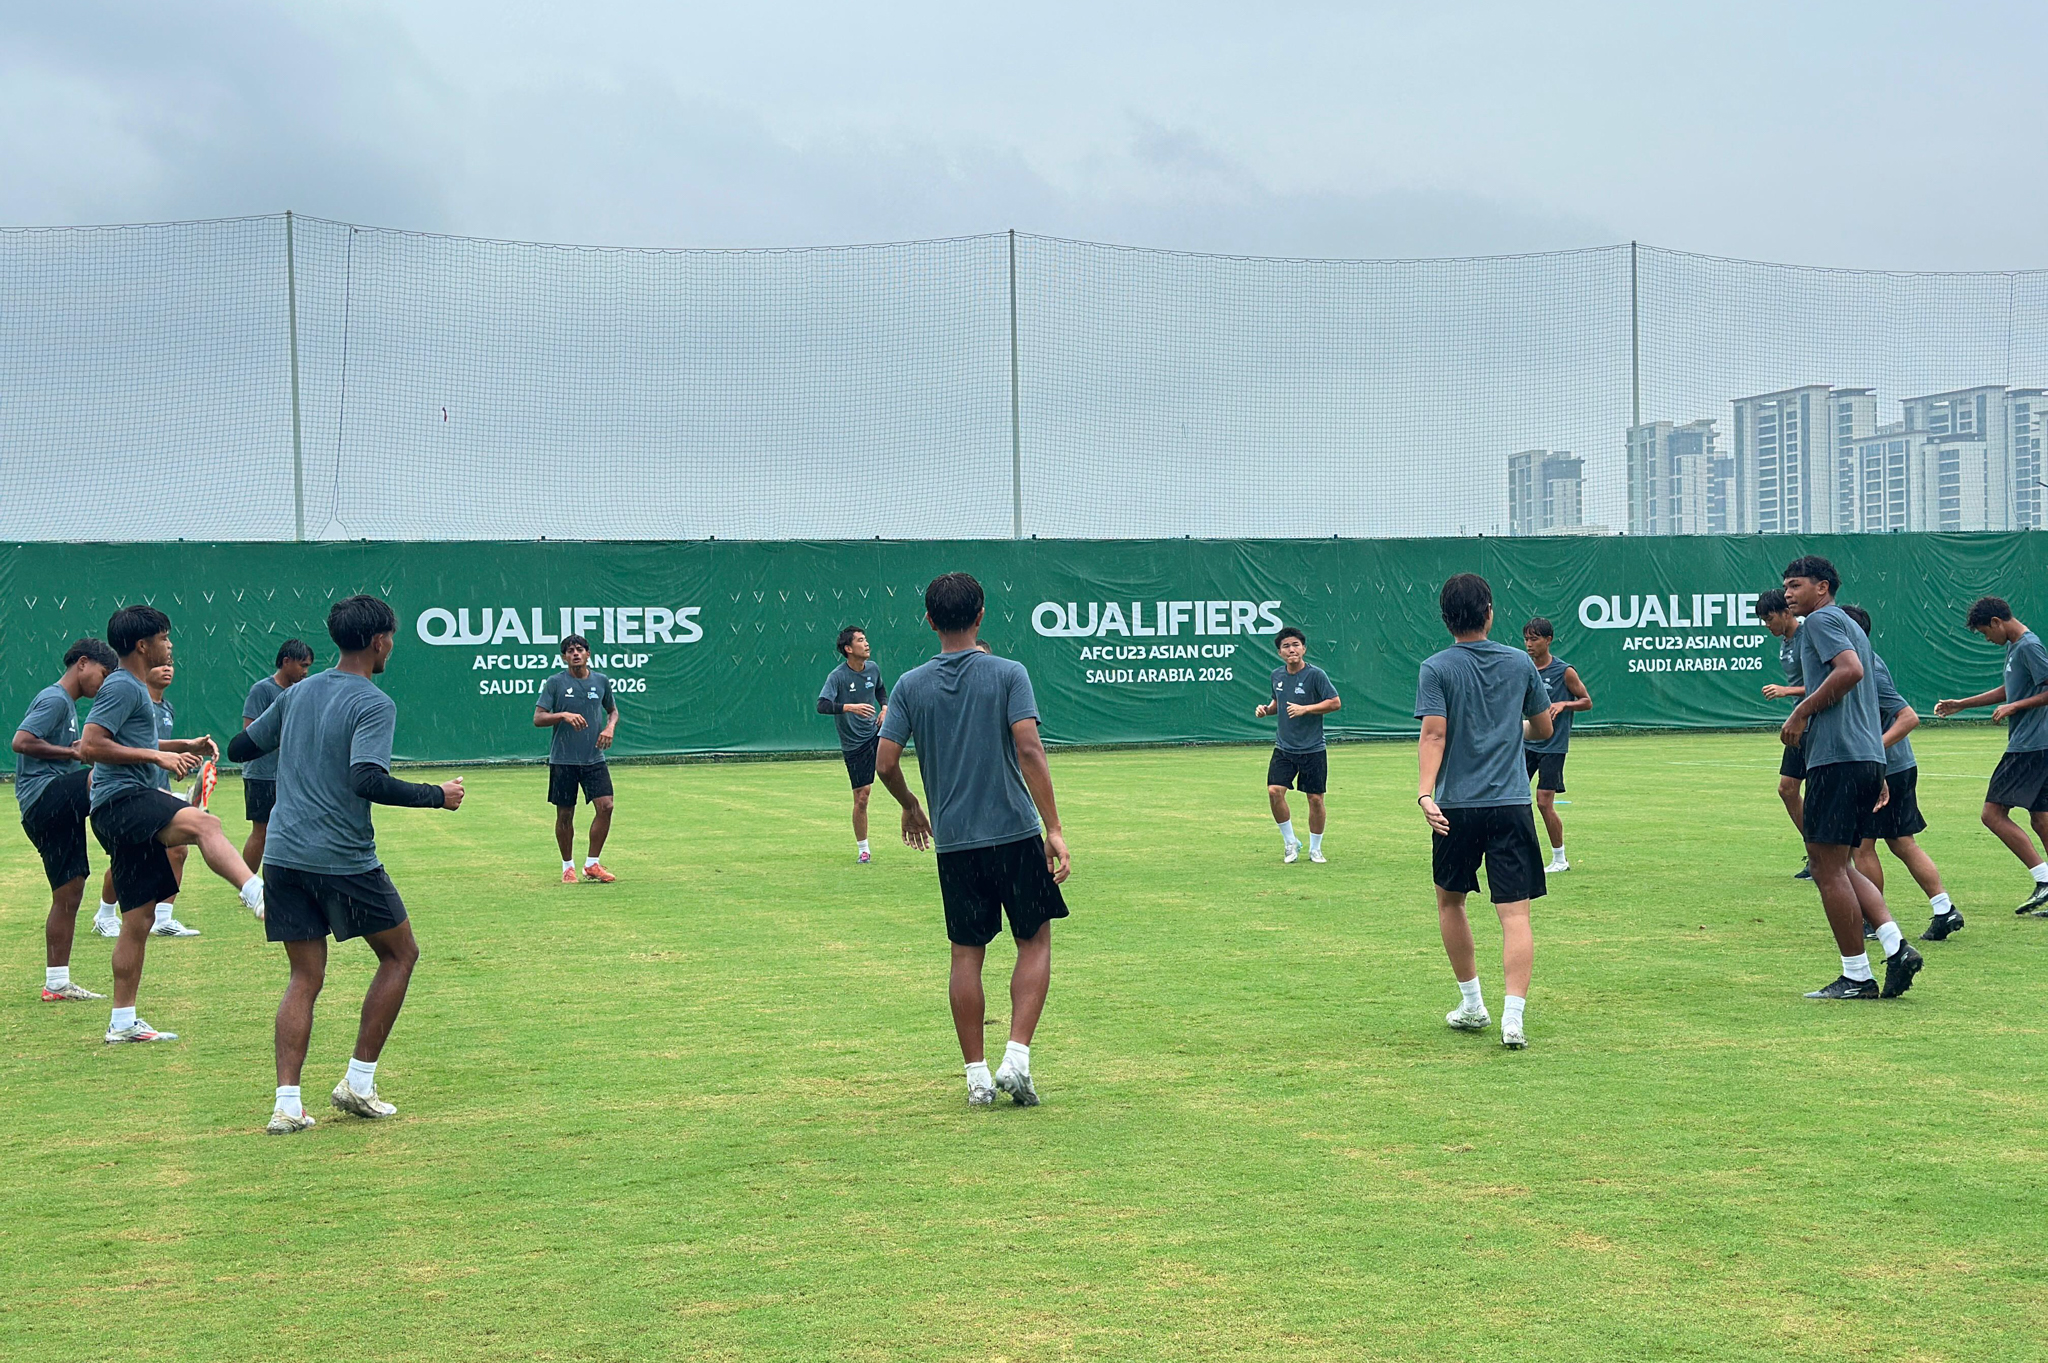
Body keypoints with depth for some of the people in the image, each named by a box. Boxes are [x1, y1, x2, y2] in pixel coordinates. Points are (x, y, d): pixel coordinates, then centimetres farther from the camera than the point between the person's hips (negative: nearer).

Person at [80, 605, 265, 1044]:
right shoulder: (121, 687, -8)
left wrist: (184, 745, 27)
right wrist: (155, 756, -18)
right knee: (203, 823, -36)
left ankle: (123, 1022, 17)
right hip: (121, 800, -11)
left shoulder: (135, 688, 23)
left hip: (132, 808, 11)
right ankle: (254, 891, -62)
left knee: (139, 918, 11)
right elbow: (89, 746, -19)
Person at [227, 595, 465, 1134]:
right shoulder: (374, 705, -11)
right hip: (345, 862, -6)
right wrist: (437, 796, -14)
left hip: (285, 854, 6)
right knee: (400, 953, 13)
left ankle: (287, 1104, 0)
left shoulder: (297, 693, 11)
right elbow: (368, 781, -24)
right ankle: (358, 1082, 10)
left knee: (305, 978, 10)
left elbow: (238, 748, 20)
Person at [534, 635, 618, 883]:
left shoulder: (601, 681, 7)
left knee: (605, 806, -10)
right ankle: (568, 867, 20)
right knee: (565, 814, 4)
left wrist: (610, 727, 2)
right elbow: (538, 718, -7)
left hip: (594, 758, 2)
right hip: (563, 759, -2)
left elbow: (612, 710, 22)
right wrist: (563, 715, -23)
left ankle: (592, 864, 3)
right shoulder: (554, 683, -3)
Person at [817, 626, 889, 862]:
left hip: (876, 732, 4)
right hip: (854, 743, -4)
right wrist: (850, 707, -39)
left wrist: (885, 706, 4)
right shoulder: (838, 676, -14)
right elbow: (822, 705, -26)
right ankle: (863, 850, 14)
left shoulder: (873, 668, 2)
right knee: (861, 796, -1)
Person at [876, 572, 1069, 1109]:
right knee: (1035, 942, 11)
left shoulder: (910, 685, 2)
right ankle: (1017, 1057, -1)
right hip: (1015, 833, -2)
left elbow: (884, 762, 1)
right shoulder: (1008, 674, -5)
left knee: (966, 955, 9)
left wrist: (911, 808, 21)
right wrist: (1054, 829, -13)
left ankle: (977, 1075, 11)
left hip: (952, 840, 2)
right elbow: (1029, 751, -14)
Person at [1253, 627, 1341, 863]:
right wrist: (1267, 709, 2)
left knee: (1315, 798, 1)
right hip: (1283, 748, 4)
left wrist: (1305, 709, -20)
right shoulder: (1277, 675, 6)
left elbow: (1335, 703, -11)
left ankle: (1315, 849, 20)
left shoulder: (1315, 675, -10)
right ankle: (1290, 842, 6)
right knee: (1274, 791, -12)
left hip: (1313, 749, -4)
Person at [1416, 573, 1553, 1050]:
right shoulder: (1520, 663, 5)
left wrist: (1425, 792, -22)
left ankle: (1472, 1005, 26)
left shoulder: (1437, 668, -3)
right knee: (1515, 914, -3)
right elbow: (1544, 728, 16)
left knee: (1450, 901, 20)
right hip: (1511, 805, 1)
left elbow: (1434, 734, -15)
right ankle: (1513, 1018, -14)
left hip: (1456, 806, -1)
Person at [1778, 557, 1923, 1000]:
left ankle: (1856, 976, -2)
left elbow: (1850, 669, -22)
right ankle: (1896, 946, 2)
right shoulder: (1851, 626, 25)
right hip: (1869, 758, 10)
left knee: (1828, 868, -5)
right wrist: (1879, 776, 26)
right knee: (1838, 866, 15)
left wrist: (1801, 711, -15)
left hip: (1837, 758, -10)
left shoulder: (1821, 620, -4)